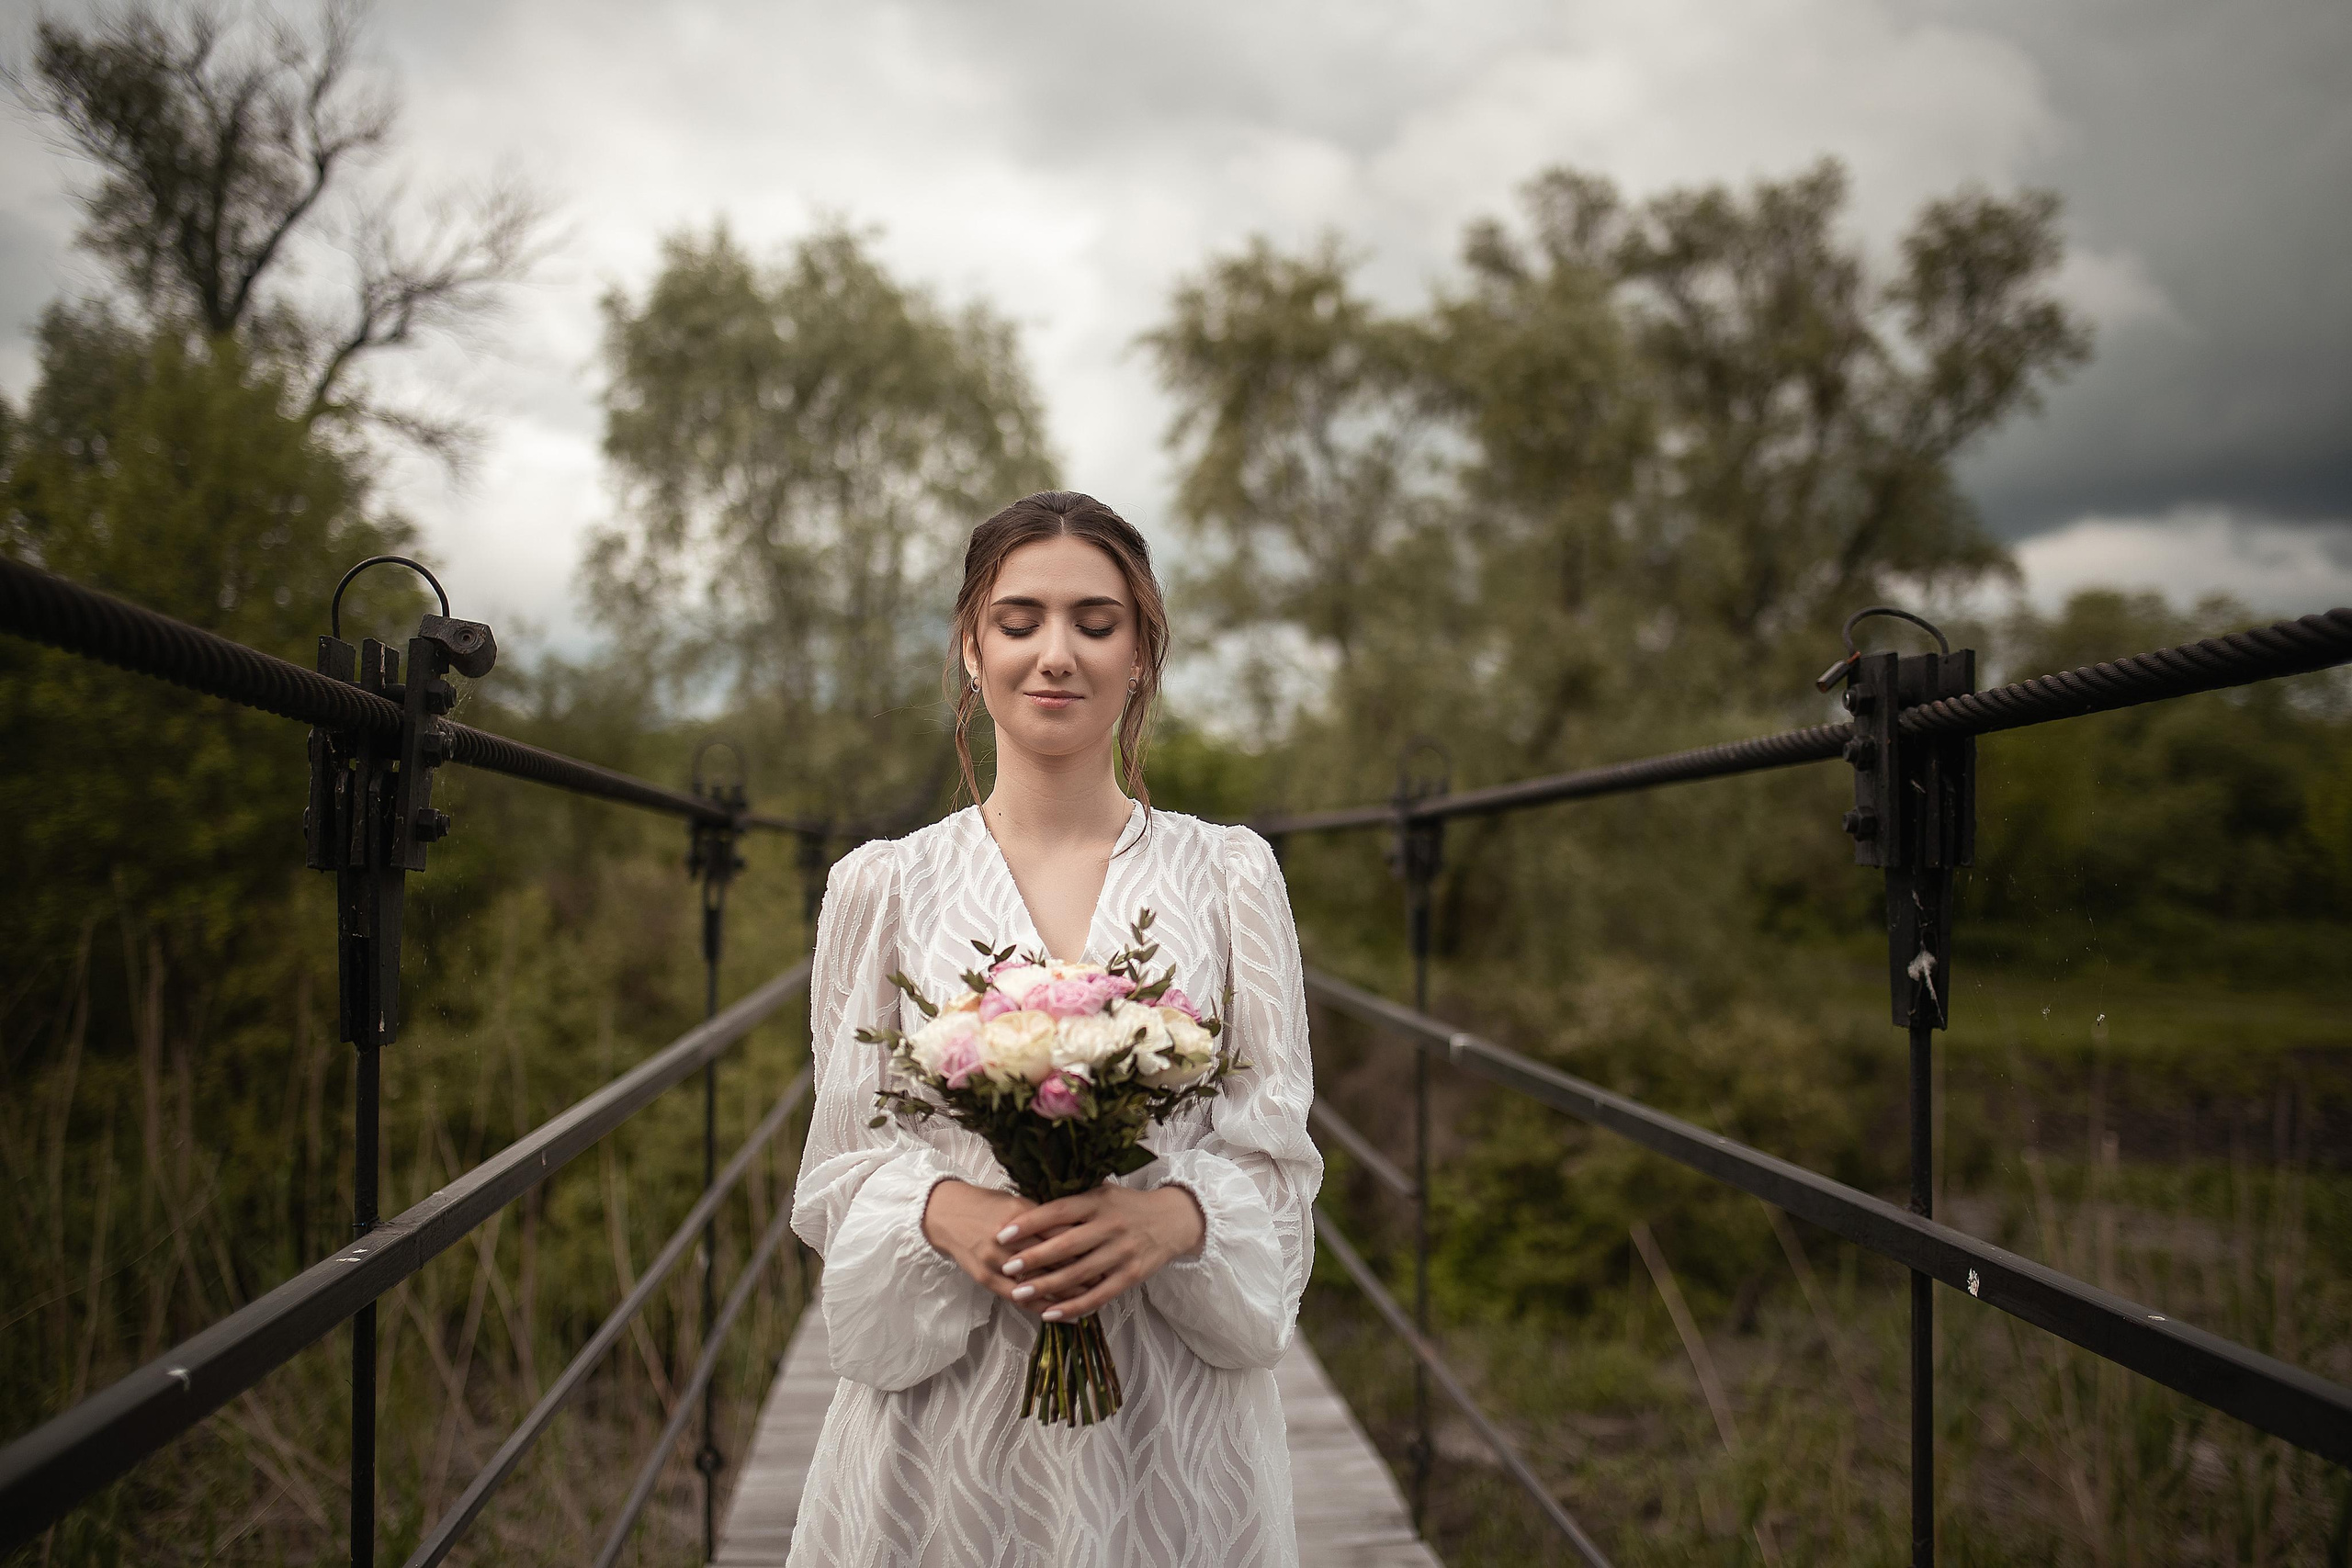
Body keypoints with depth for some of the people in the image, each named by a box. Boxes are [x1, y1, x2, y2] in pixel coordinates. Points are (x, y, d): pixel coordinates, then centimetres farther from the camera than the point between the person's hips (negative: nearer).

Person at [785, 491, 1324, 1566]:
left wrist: (1170, 1216, -18)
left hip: (1171, 1408, 0)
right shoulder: (884, 886, 2)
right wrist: (945, 1213, -17)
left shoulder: (1229, 874, 3)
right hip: (948, 1411, 0)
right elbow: (841, 1170, 3)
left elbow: (1278, 1156, 1)